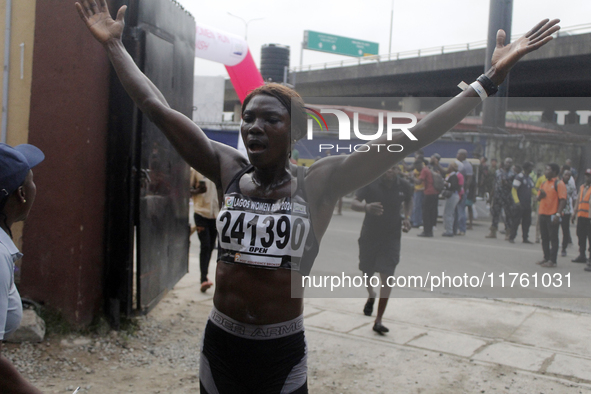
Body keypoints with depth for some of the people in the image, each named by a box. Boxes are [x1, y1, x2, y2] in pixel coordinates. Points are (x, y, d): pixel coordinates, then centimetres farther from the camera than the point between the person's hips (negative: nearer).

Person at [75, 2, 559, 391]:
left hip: (283, 352, -2)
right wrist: (114, 45, 0)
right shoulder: (228, 171, -3)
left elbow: (407, 138, -14)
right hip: (220, 344, 2)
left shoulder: (319, 183, -9)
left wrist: (490, 79, -16)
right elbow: (157, 107, -3)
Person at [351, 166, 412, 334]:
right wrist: (366, 207, -37)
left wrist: (407, 217, -1)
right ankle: (371, 295, 51)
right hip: (369, 236, 0)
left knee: (387, 276, -10)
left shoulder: (405, 186, -5)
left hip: (392, 237, 0)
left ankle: (378, 321, -1)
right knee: (367, 273, 14)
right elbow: (354, 203, -16)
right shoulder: (370, 183, -12)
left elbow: (408, 201, 17)